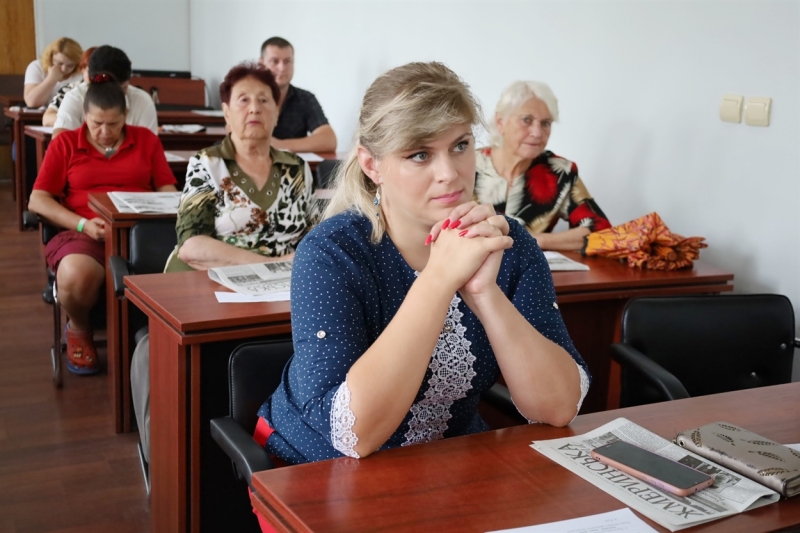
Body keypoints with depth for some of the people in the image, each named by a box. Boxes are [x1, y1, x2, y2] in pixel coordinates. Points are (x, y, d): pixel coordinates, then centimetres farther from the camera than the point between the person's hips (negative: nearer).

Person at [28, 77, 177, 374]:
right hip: (85, 234, 0)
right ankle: (79, 329, 0)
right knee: (76, 276, -38)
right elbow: (37, 201, 4)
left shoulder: (146, 139, 15)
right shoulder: (65, 143, 11)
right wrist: (83, 224, -11)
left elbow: (168, 192, 10)